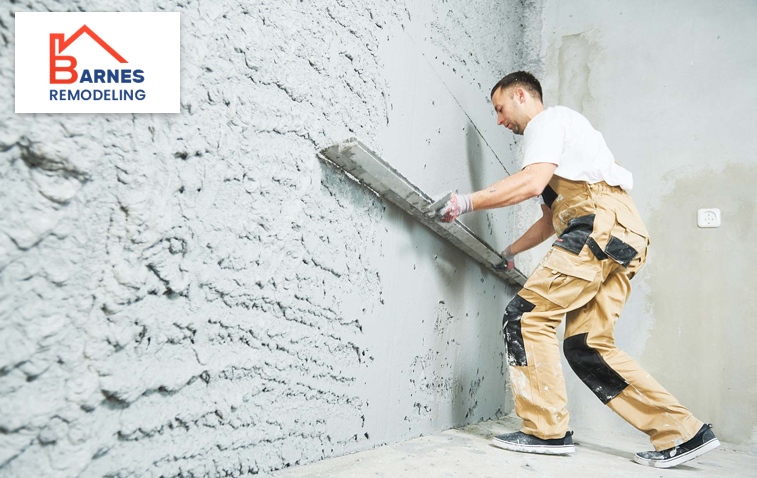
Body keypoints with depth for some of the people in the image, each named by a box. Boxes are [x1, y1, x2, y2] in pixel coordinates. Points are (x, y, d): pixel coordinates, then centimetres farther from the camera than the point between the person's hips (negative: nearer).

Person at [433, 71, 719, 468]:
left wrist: (466, 202, -13)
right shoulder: (564, 136, 36)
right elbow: (552, 219, 36)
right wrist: (510, 252, 36)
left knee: (526, 316, -10)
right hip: (623, 241, 10)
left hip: (603, 225, -10)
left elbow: (531, 183, -15)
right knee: (586, 346, 5)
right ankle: (682, 433, 6)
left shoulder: (548, 119, 5)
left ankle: (546, 430, -7)